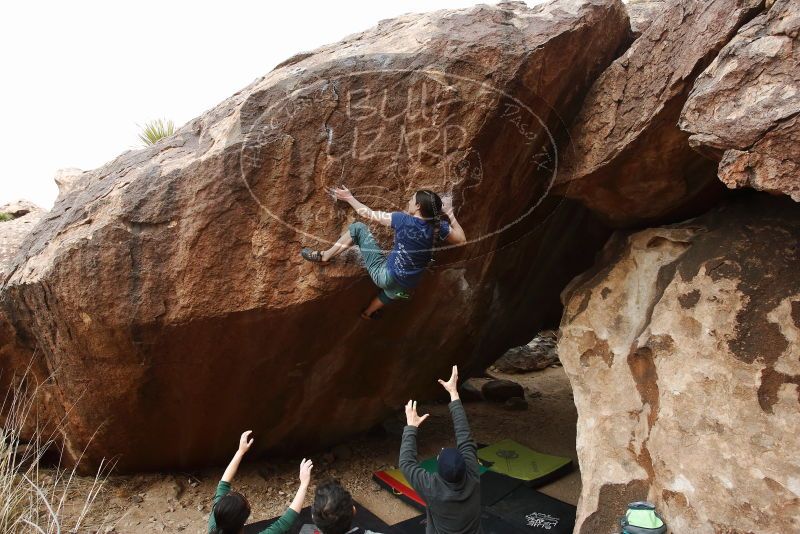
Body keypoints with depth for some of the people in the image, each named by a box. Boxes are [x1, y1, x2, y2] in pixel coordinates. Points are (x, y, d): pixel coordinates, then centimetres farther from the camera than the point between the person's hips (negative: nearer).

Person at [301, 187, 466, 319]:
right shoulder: (438, 227, -7)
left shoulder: (404, 220, -17)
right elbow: (462, 240, 10)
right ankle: (369, 312, 61)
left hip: (385, 276, -5)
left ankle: (325, 256, 11)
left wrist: (349, 197, 6)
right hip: (405, 288, 5)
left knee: (358, 227, 1)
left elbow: (369, 215, -6)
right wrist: (451, 217, 15)